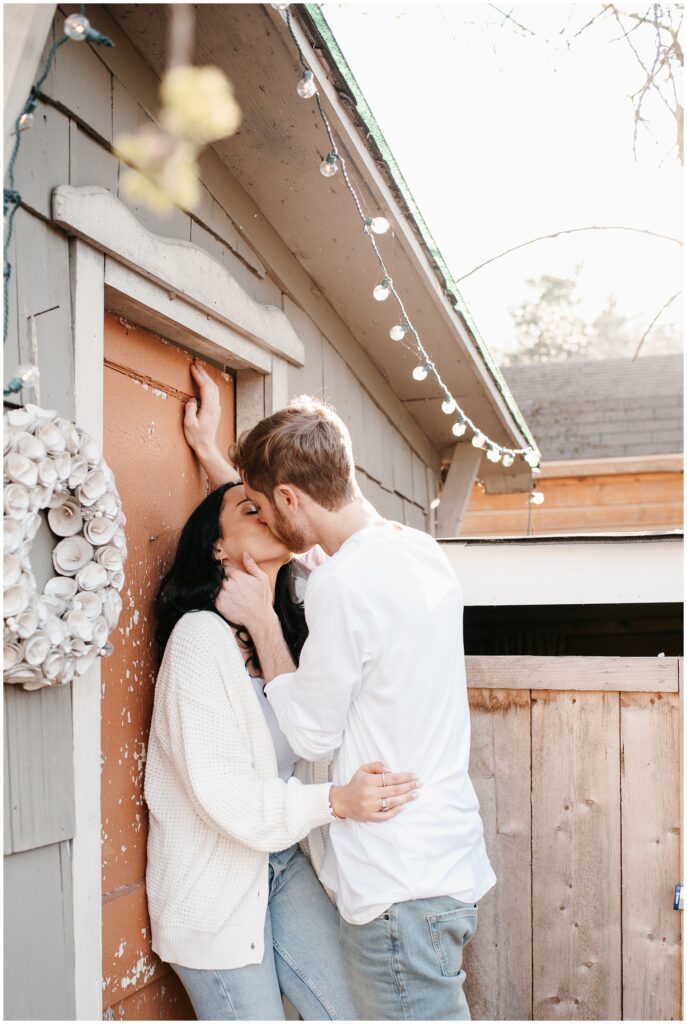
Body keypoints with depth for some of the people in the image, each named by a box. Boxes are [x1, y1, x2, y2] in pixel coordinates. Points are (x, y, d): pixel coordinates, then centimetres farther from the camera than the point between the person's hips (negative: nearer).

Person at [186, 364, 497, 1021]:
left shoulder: (343, 581, -21)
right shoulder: (421, 553, 6)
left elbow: (311, 734, -10)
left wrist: (260, 618, -2)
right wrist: (213, 455, 32)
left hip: (399, 886, -9)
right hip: (450, 863, 9)